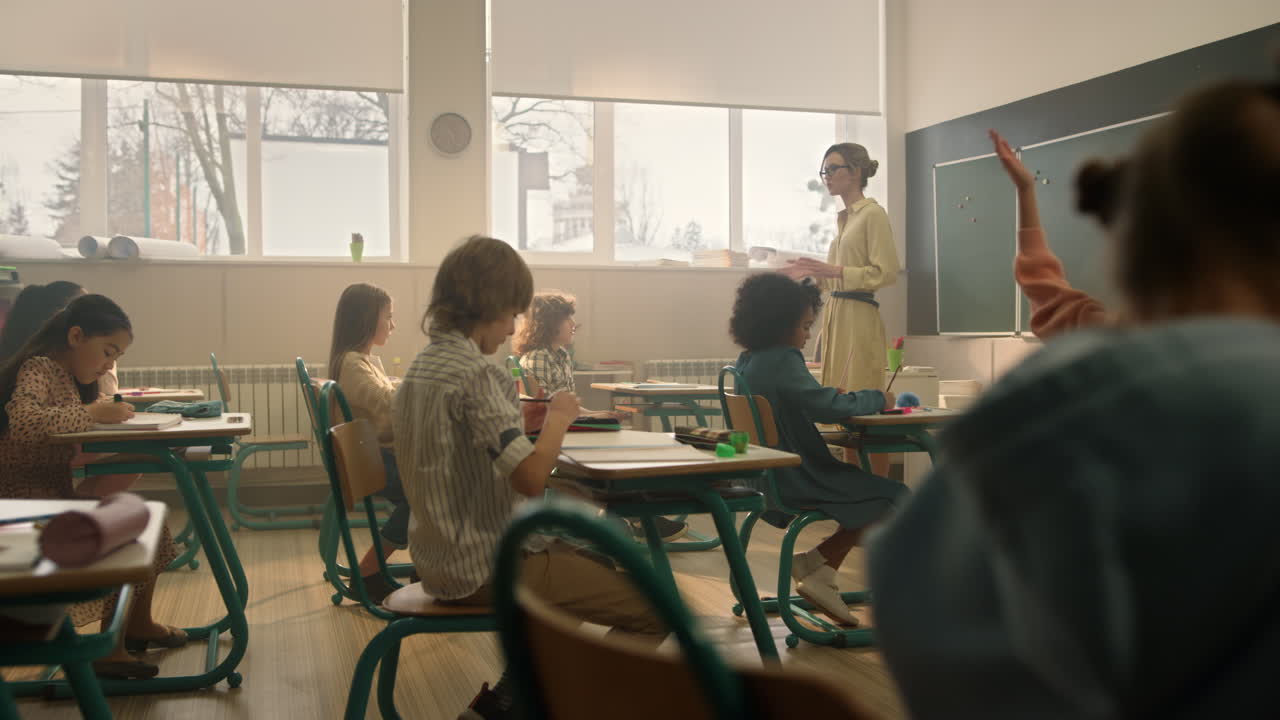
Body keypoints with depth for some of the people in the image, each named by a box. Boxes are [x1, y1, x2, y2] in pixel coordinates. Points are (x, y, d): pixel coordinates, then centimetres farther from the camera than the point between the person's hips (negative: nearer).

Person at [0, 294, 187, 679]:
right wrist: (91, 414, -30)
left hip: (60, 490, 10)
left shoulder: (71, 374, 13)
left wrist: (110, 406, -7)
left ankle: (138, 624, 18)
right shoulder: (38, 368, -16)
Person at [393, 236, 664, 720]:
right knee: (655, 608, -8)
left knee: (593, 563, 29)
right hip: (482, 567, -10)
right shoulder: (474, 373, -21)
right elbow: (531, 477, -28)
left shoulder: (423, 365, 8)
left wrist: (526, 417, 10)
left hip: (440, 558, 10)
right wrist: (558, 418, -11)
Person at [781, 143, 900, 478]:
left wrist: (834, 270, -19)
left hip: (860, 317, -9)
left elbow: (886, 272, -15)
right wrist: (811, 273, 15)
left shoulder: (873, 214, -6)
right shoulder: (844, 218, 19)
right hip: (837, 317, 9)